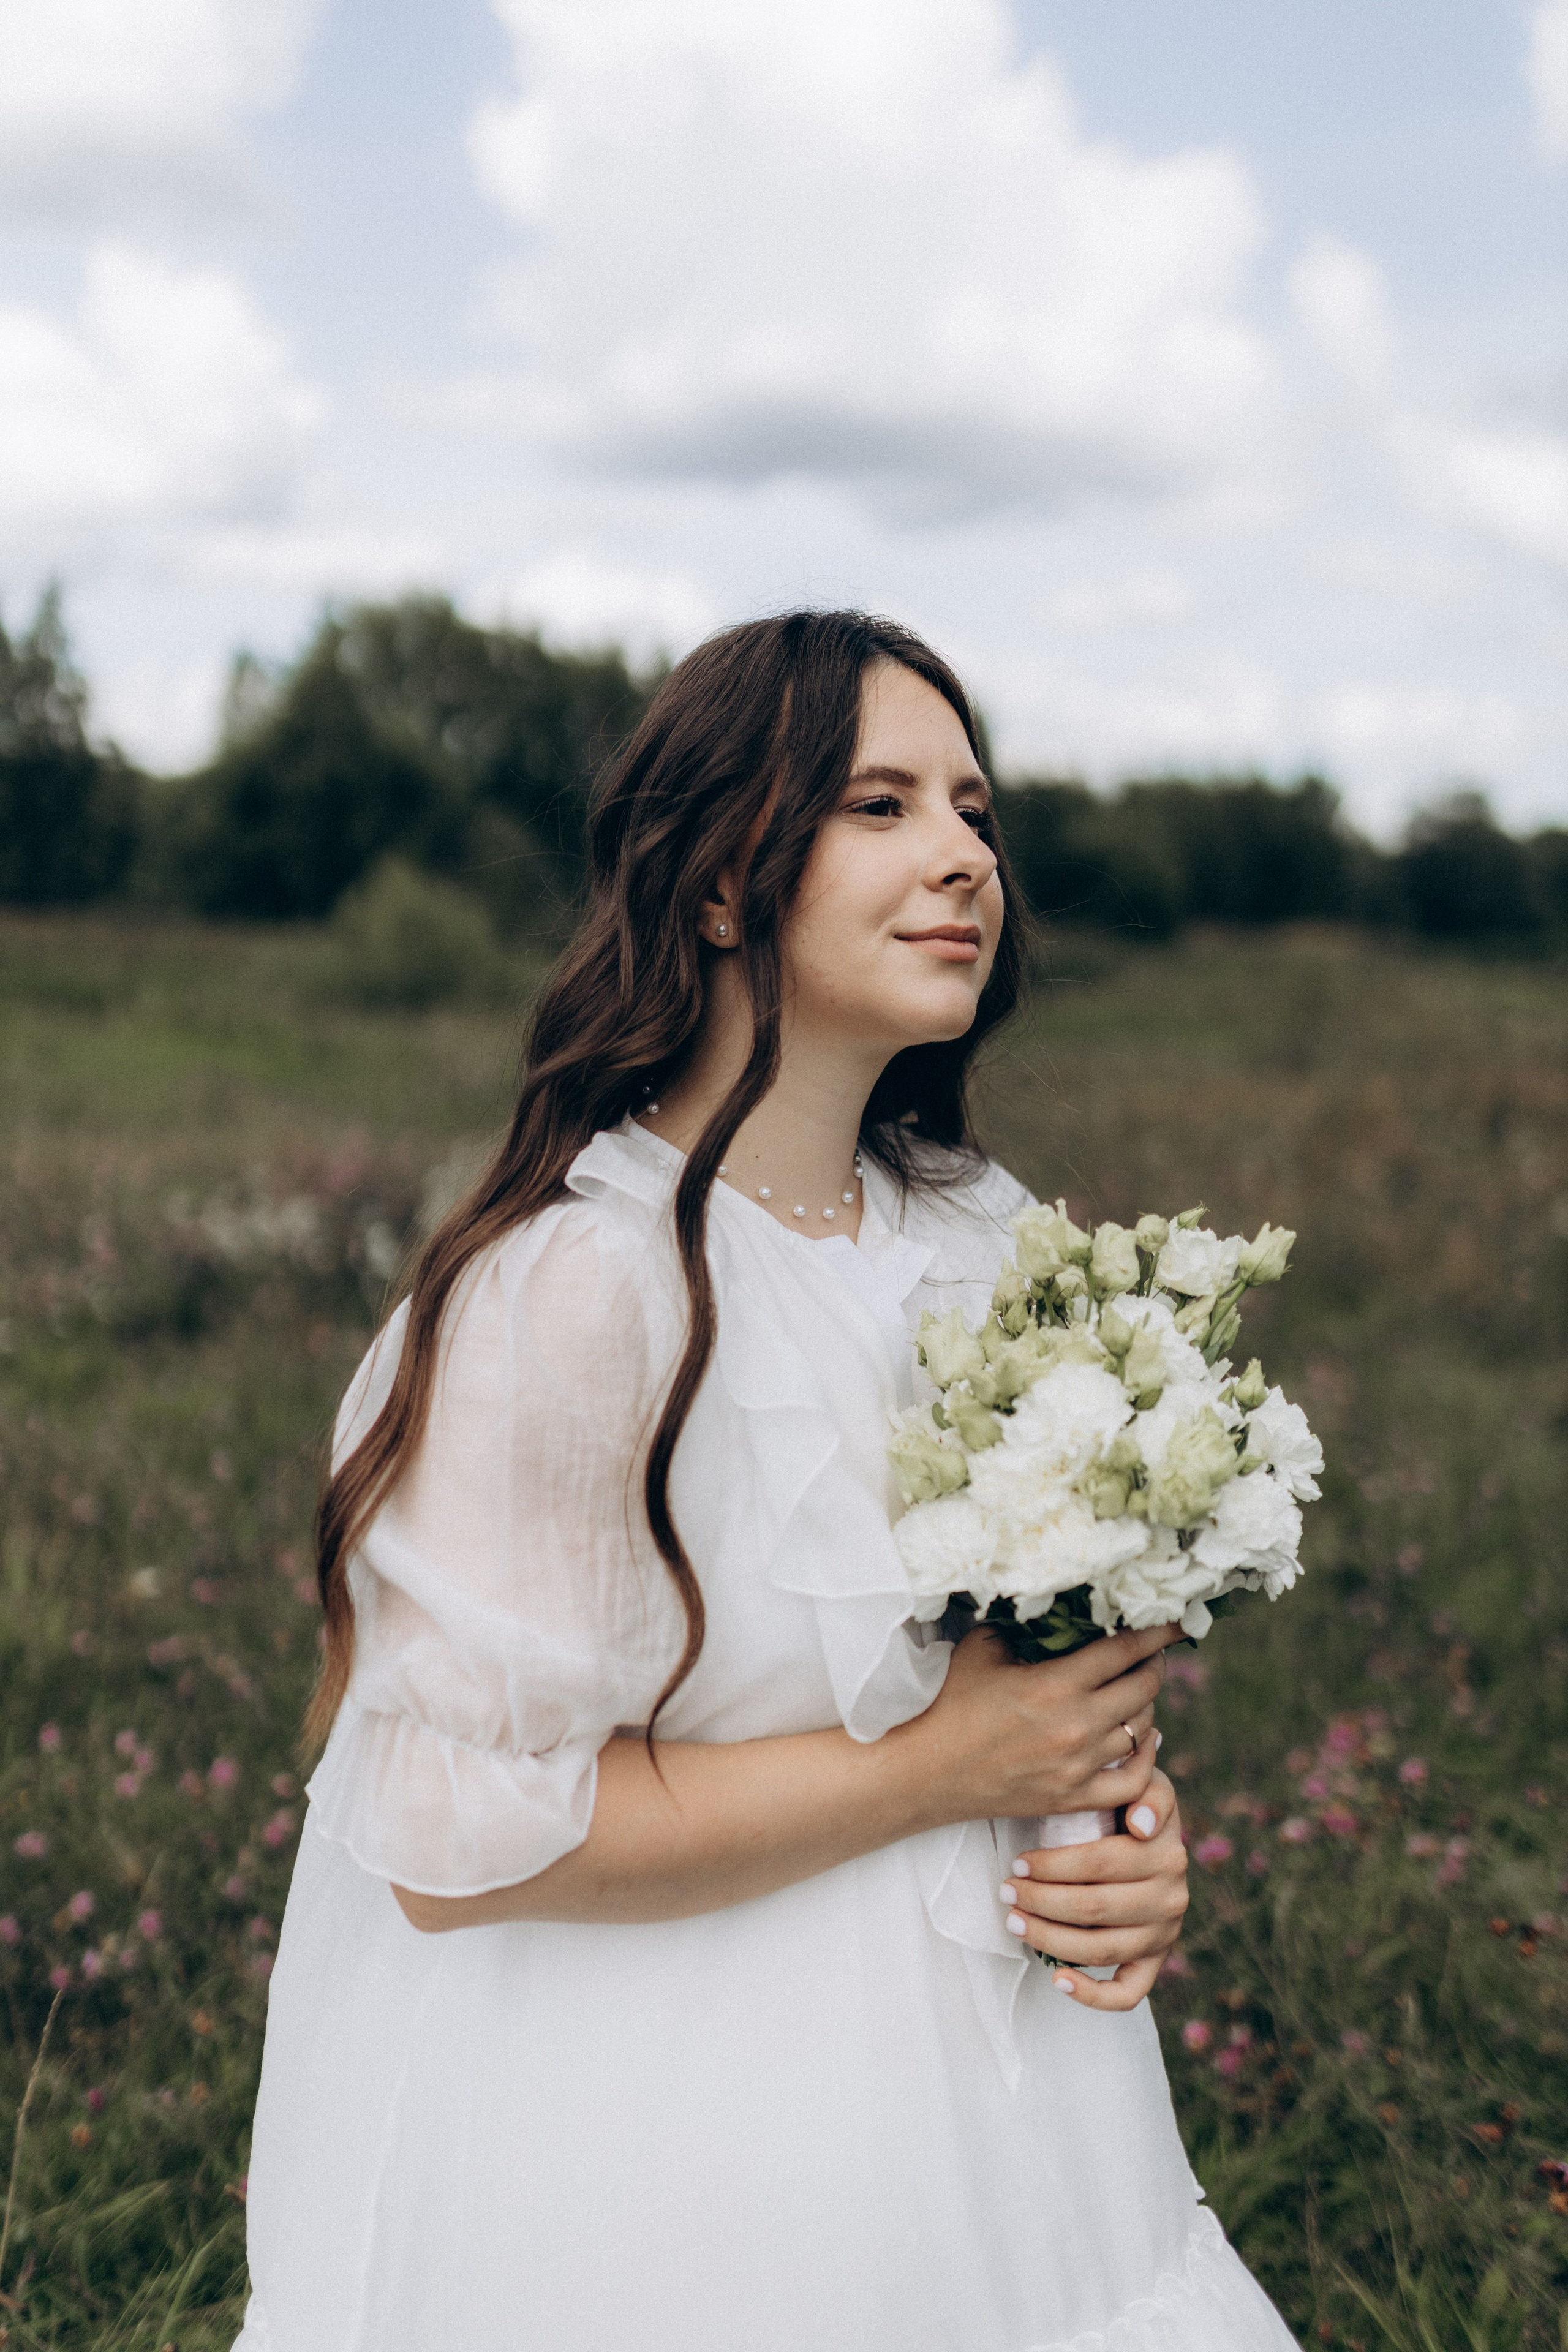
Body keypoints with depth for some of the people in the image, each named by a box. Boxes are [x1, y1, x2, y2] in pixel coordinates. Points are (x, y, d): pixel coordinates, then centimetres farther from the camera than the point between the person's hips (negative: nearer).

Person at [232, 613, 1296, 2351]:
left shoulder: (982, 1235, -1)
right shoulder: (581, 1281, -25)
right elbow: (460, 1841, -25)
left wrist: (1128, 1815, -8)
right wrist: (936, 1771, -21)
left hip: (966, 2065, 7)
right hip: (631, 2127, -7)